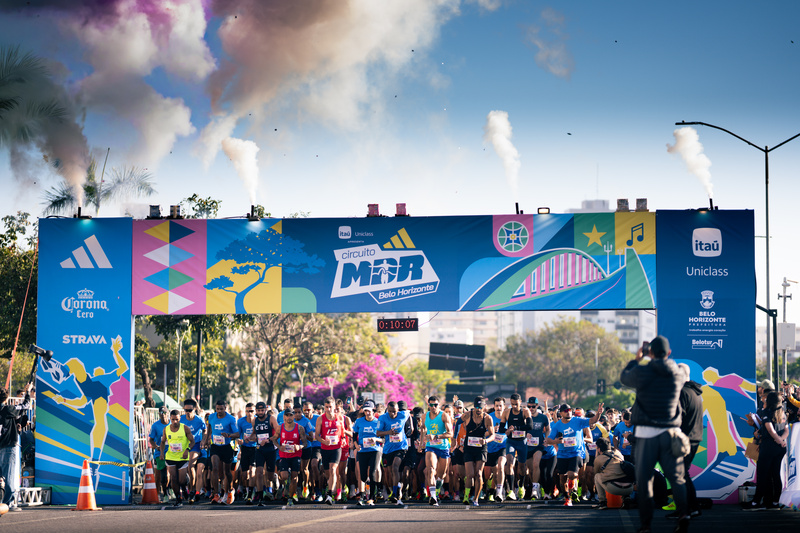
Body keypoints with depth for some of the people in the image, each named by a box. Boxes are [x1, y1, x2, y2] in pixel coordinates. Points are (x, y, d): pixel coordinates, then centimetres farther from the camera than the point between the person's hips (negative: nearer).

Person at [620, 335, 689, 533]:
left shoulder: (642, 371, -7)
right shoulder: (678, 374, 1)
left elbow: (624, 377, 14)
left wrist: (637, 359, 28)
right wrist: (661, 360, 27)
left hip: (646, 432, -2)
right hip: (670, 432, 2)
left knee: (644, 478, 5)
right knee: (676, 476, 6)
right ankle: (683, 511, -17)